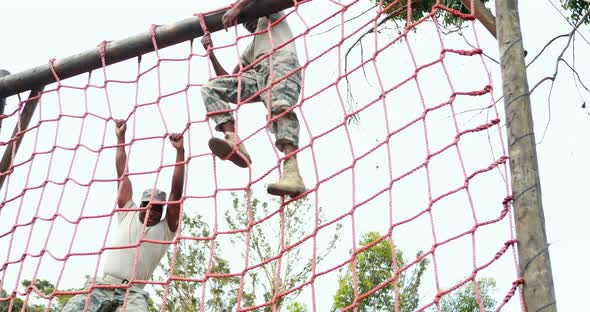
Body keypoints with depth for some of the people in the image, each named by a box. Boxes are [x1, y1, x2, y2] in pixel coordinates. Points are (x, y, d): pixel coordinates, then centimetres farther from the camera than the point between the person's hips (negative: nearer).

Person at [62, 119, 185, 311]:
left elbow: (176, 191, 10)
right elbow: (122, 175, 26)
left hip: (133, 293, -2)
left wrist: (180, 151, 4)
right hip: (101, 286, 2)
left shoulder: (166, 229, 19)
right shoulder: (129, 215, 26)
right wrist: (121, 137, 27)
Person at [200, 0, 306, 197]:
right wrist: (211, 52, 34)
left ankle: (291, 172, -61)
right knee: (210, 88, -9)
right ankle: (235, 145, -35)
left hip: (281, 61, -7)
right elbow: (228, 80, 39)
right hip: (257, 74, 7)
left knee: (279, 105, -37)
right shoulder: (251, 48, 44)